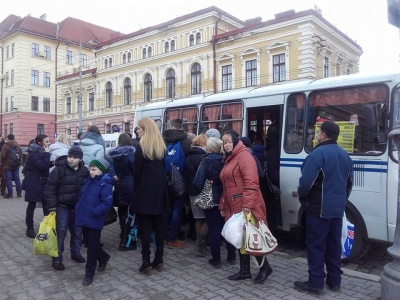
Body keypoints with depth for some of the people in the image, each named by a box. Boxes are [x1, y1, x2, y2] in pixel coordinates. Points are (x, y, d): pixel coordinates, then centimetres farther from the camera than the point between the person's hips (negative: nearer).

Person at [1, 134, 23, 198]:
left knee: (8, 179, -1)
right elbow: (21, 155, 10)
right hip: (16, 166, 5)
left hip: (7, 166, -5)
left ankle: (10, 194, -1)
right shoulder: (18, 146, 8)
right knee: (17, 179, 8)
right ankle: (19, 193, 10)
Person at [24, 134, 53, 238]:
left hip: (43, 182, 7)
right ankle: (30, 229, 13)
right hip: (33, 183, -7)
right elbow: (43, 166, -26)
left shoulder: (43, 152, 9)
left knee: (46, 204, 7)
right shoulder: (33, 153, -16)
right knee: (32, 205, 3)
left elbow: (49, 164, 11)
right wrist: (47, 154, -21)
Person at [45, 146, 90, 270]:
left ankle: (76, 253, 33)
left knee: (77, 232, 14)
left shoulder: (84, 171, 1)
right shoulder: (59, 169, -13)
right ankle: (57, 259, 12)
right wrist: (52, 207, -14)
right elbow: (50, 188, -12)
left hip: (78, 207, 4)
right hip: (62, 207, -4)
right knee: (60, 233, 0)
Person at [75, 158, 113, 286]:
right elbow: (81, 197, 20)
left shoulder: (105, 184, -14)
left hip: (94, 221, -8)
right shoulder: (88, 181, 9)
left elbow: (107, 203, -20)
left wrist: (93, 212, -23)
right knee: (90, 244, 20)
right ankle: (103, 258, 45)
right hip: (84, 219, 8)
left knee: (92, 247, 3)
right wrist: (78, 209, 9)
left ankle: (89, 274, 16)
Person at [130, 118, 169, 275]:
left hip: (145, 189, -6)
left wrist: (136, 187, 3)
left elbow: (137, 170, -9)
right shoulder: (161, 146, 9)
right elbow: (162, 167, 11)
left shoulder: (142, 147, -10)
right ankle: (158, 260, 17)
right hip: (159, 188, 6)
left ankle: (146, 263, 3)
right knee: (158, 225, 10)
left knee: (145, 226, 0)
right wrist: (160, 184, 14)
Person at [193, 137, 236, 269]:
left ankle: (216, 259, 13)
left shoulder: (205, 161, -13)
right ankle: (231, 256, 27)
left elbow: (198, 183, -16)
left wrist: (199, 193, 3)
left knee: (214, 229, 6)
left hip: (211, 201, -4)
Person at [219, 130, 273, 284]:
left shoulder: (244, 155, -11)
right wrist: (223, 206, 19)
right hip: (234, 208, 9)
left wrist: (247, 205, -27)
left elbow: (251, 182, -21)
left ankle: (265, 267, 19)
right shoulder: (229, 159, 19)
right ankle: (245, 271, 25)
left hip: (246, 207, -9)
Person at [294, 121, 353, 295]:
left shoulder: (318, 153, -17)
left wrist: (302, 198, -3)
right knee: (334, 244, 16)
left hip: (319, 208, -8)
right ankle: (334, 281, 26)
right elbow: (349, 183, 18)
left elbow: (306, 182, -22)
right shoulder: (345, 155, 11)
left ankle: (315, 284, 8)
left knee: (316, 245, 1)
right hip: (337, 208, 8)